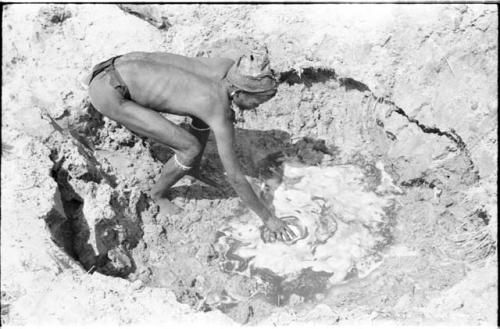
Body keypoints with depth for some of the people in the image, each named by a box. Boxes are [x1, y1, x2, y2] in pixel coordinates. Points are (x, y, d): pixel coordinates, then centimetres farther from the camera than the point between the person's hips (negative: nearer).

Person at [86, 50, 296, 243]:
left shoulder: (229, 66, -3)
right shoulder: (221, 116, -21)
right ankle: (158, 193, 17)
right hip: (108, 93, -9)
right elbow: (235, 178, -14)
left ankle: (193, 169, 33)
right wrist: (268, 218, -4)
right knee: (191, 149, -12)